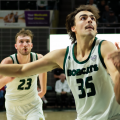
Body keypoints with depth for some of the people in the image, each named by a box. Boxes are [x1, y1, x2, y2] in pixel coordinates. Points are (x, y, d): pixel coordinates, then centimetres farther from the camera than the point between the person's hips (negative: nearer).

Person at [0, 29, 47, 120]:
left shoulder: (38, 59, -13)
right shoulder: (8, 62, -23)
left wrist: (43, 90, 21)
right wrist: (8, 79, -55)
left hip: (33, 105, 1)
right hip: (13, 107, -1)